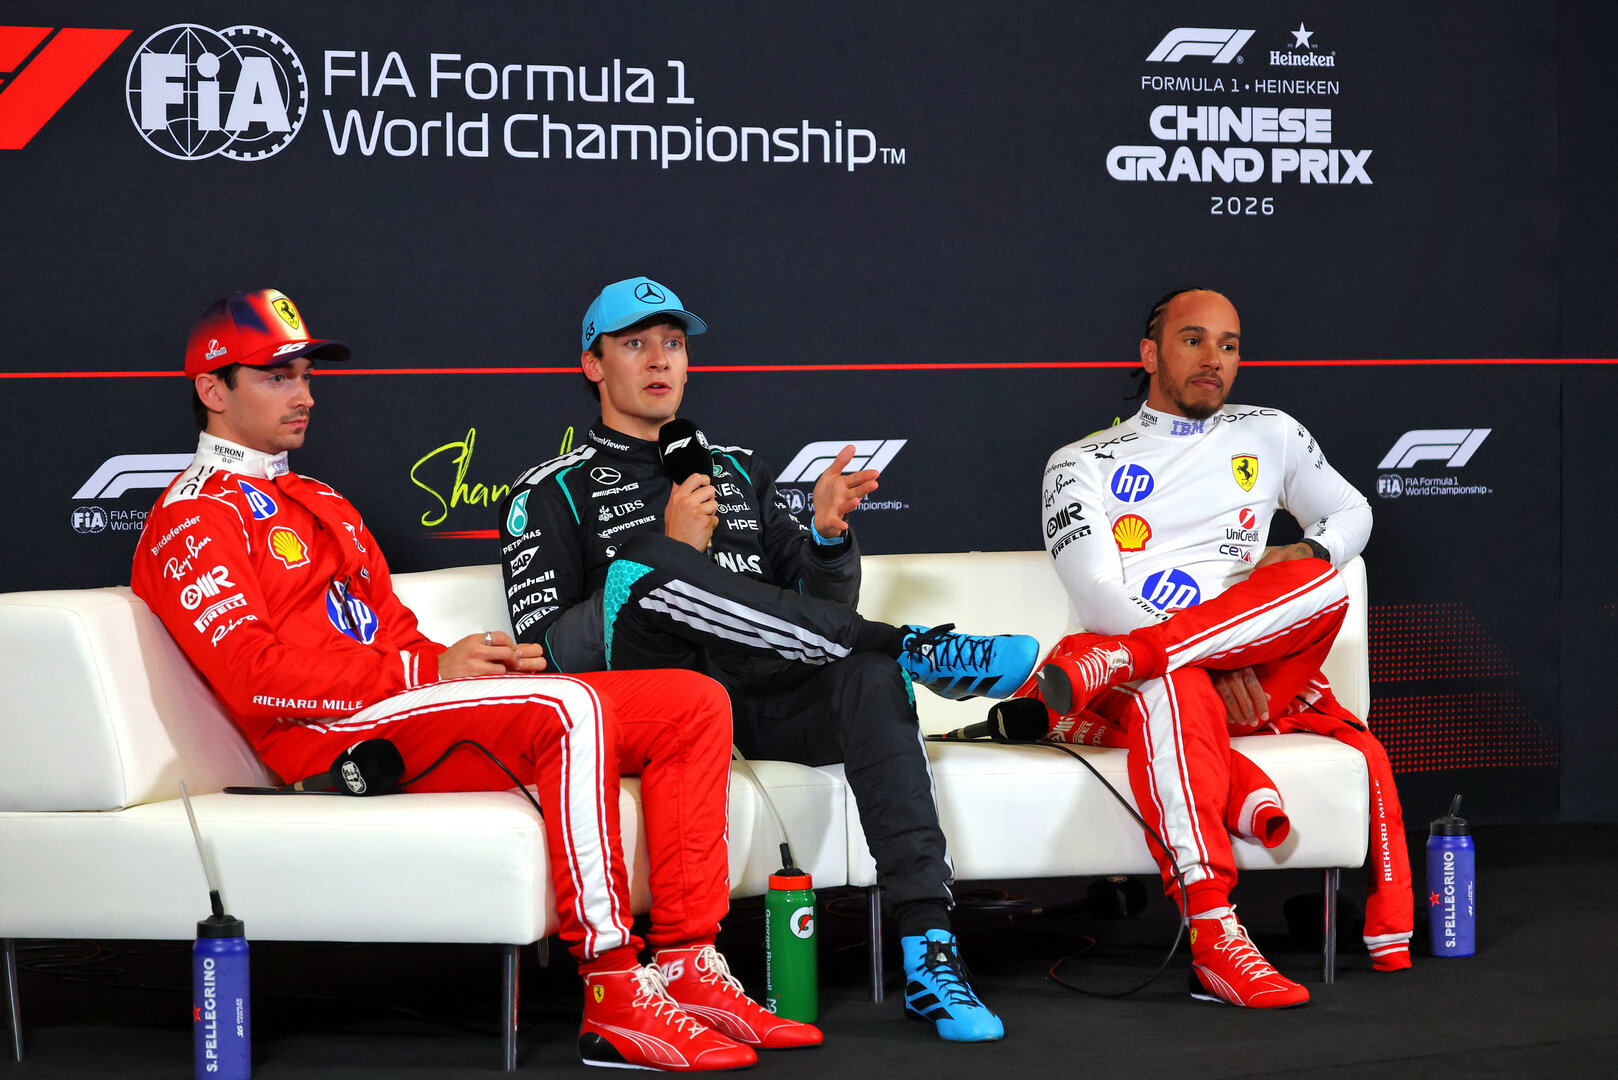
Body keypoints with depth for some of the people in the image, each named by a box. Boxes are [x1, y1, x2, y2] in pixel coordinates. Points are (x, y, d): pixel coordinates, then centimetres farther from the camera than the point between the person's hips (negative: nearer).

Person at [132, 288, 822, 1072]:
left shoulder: (321, 506, 32)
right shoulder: (193, 519, 0)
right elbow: (255, 677, -13)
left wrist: (484, 660, 2)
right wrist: (428, 671, -14)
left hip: (403, 710, 9)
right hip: (331, 741, -9)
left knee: (695, 705, -2)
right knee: (569, 705, -33)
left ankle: (687, 969, -9)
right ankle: (615, 1001, -35)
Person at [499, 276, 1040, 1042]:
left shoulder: (738, 471, 28)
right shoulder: (552, 494, 14)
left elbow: (821, 607, 24)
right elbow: (545, 652, -2)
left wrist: (829, 535, 1)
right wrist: (674, 550, -11)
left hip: (766, 695, 4)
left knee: (868, 667, -30)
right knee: (638, 571, -34)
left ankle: (926, 951, -39)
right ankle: (916, 647, -30)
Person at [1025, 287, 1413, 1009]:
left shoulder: (1269, 435, 22)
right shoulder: (1081, 463, 10)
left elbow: (1350, 513, 34)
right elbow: (1096, 593, -3)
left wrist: (1305, 557, 7)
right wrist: (1218, 664, -16)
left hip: (1256, 671, 4)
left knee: (1319, 584, -26)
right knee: (1176, 686, -41)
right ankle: (1215, 947, -55)